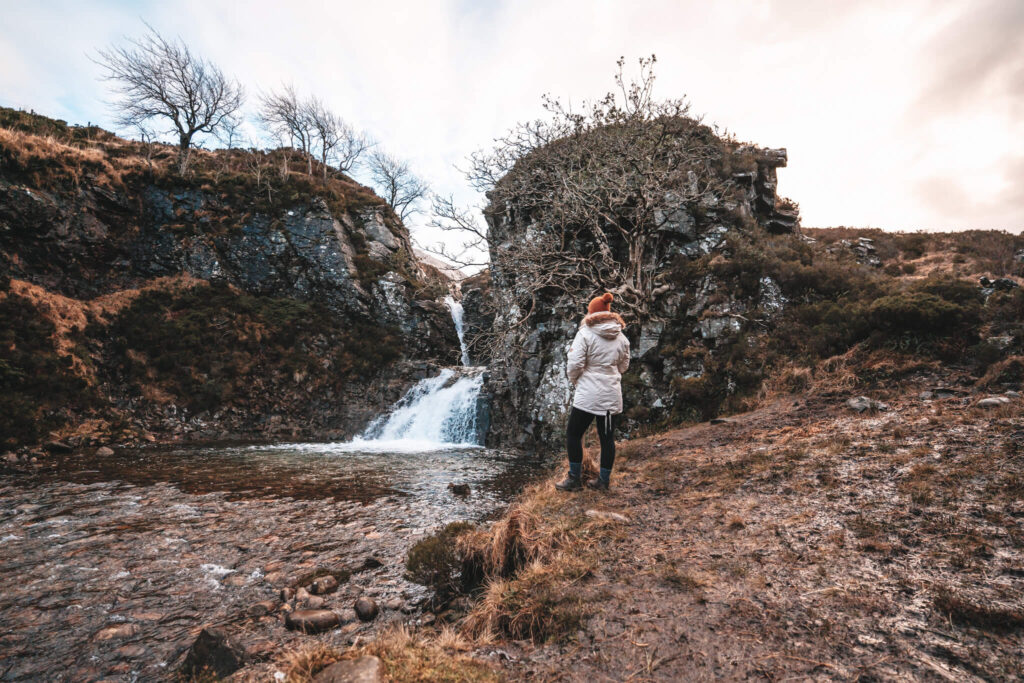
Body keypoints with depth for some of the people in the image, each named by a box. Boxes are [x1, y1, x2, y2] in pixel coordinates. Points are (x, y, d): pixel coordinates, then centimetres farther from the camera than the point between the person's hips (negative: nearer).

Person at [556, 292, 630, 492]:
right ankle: (604, 480, 24)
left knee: (573, 433, 8)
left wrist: (574, 380, 4)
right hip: (612, 394, 6)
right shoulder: (621, 337, 7)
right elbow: (624, 366, 16)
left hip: (588, 394, -6)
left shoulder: (585, 333, -10)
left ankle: (574, 479, 15)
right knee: (607, 437, 13)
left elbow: (575, 364, -14)